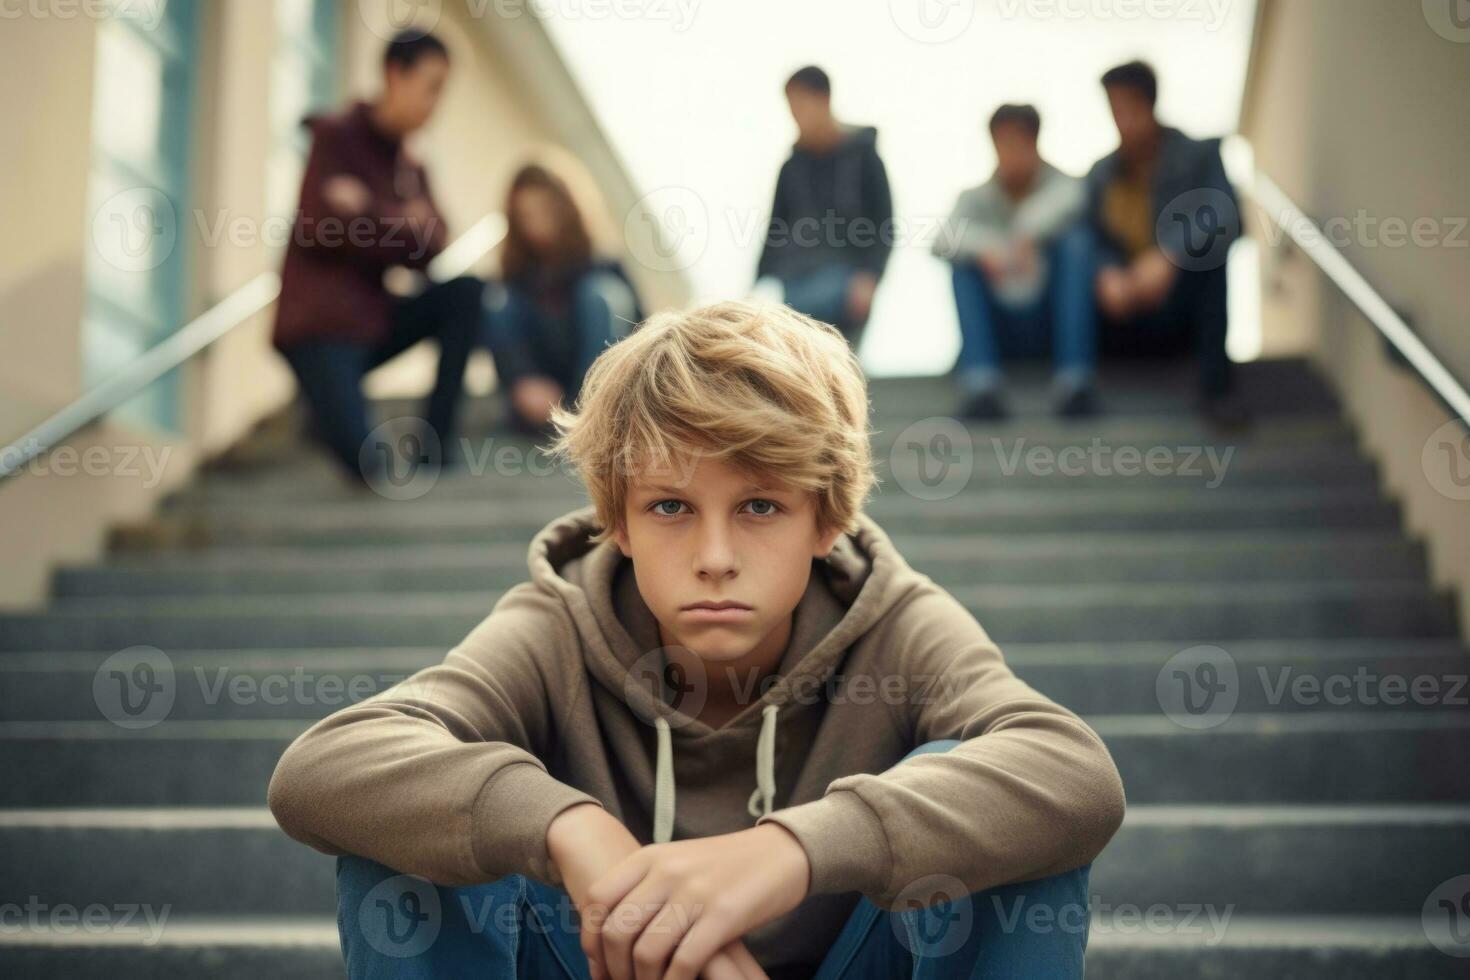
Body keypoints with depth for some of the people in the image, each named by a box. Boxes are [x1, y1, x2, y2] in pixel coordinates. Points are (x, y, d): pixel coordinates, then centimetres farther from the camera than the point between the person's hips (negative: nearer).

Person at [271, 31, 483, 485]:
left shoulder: (410, 167, 13)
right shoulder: (336, 135, -5)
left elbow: (433, 249, 0)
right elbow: (324, 228, -17)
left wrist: (368, 213, -14)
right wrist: (402, 223, -12)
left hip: (373, 318, 7)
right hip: (320, 323, -7)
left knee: (467, 291, -16)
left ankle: (433, 445, -11)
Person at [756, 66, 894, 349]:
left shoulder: (862, 156, 2)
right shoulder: (793, 166, 14)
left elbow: (884, 227, -2)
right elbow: (776, 232, 16)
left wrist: (869, 277, -17)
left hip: (843, 275, -5)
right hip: (797, 278, 5)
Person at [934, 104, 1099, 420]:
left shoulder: (1058, 183, 6)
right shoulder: (977, 198, 9)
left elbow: (1068, 197, -23)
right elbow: (943, 240, -14)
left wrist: (1028, 234, -42)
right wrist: (981, 247, -36)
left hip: (1052, 321, -1)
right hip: (999, 326, 1)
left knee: (1076, 236, -21)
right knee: (966, 261, -21)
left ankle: (1074, 379, -37)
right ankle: (980, 384, -42)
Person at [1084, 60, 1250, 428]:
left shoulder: (1198, 156, -4)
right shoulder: (1100, 174, 9)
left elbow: (1226, 219, -22)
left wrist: (1169, 256, -38)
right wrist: (1107, 273, -25)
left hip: (1178, 311, -3)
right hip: (1124, 316, 3)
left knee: (1203, 239, -32)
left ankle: (1216, 385, -32)